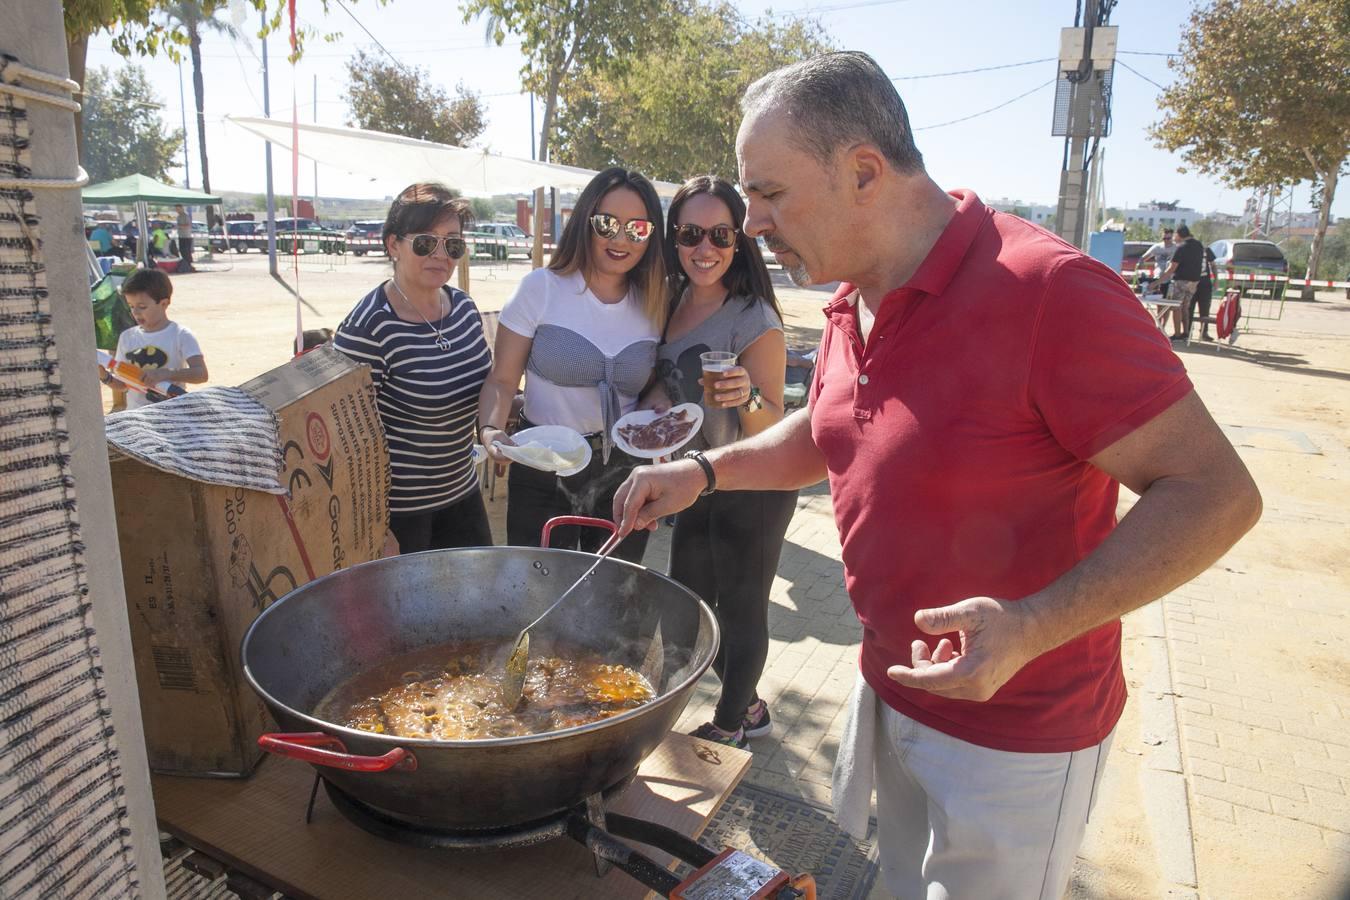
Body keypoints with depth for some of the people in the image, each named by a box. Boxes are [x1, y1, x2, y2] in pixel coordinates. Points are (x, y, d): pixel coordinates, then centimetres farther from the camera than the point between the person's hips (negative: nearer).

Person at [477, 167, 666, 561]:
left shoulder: (653, 304, 2)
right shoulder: (541, 288, -8)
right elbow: (502, 380, -6)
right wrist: (490, 429, -24)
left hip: (624, 473, 3)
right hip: (543, 473, -3)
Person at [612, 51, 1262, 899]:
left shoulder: (1048, 291, -26)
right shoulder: (853, 305, 0)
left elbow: (1217, 493, -23)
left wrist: (1033, 627, -34)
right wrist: (705, 470, 1)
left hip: (1015, 734, -7)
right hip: (892, 689, 7)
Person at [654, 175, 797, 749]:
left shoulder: (754, 319, -19)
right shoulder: (673, 304, 1)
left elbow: (773, 428, -19)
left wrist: (749, 399, -38)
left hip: (754, 490, -8)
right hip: (699, 486, 8)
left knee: (741, 611, 9)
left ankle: (729, 725, 33)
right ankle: (750, 707, 40)